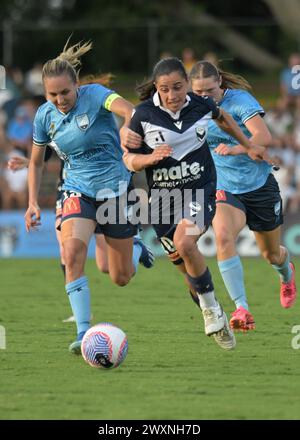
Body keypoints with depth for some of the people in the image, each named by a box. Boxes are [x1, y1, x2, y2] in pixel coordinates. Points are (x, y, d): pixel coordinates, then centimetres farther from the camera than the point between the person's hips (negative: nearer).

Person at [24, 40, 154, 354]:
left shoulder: (94, 95, -17)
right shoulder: (45, 116, -4)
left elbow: (129, 110, -37)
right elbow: (36, 162, 11)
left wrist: (128, 126, -60)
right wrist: (33, 203, 0)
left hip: (115, 188, -2)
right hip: (78, 192, 2)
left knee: (121, 278, 6)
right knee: (72, 252, -28)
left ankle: (136, 249, 44)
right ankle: (84, 332, -26)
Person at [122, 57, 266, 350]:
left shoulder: (201, 105, -4)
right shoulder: (144, 114, -10)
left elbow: (222, 117, 20)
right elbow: (128, 159, -4)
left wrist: (249, 145, 27)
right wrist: (149, 158, -25)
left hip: (201, 191, -1)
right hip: (162, 197, 1)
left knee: (184, 242, -29)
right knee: (188, 270, 5)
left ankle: (211, 307, -10)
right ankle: (215, 318, 29)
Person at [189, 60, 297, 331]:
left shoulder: (240, 101, -19)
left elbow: (264, 137, -32)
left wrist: (236, 149, -47)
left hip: (260, 184, -2)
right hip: (225, 188, 2)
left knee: (271, 254, 14)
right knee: (223, 237, -29)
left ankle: (286, 273, 54)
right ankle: (241, 308, -31)